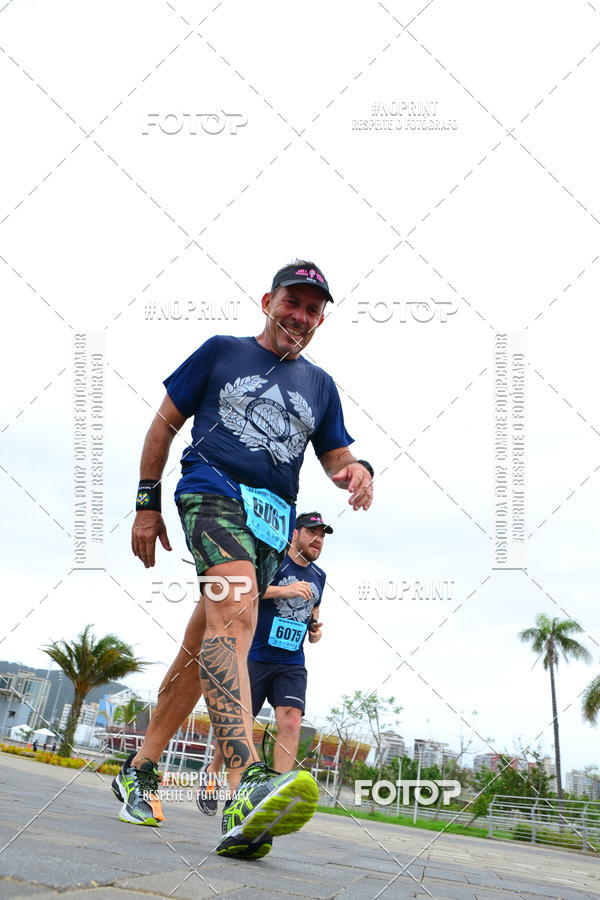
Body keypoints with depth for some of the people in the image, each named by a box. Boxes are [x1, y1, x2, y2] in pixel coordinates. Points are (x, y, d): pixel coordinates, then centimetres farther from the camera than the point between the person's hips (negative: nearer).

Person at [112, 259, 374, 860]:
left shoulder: (319, 385, 22)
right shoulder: (221, 352, 13)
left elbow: (336, 456, 19)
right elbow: (165, 423, 14)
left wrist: (357, 469, -7)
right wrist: (147, 504, 8)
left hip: (272, 521, 5)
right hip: (212, 489, -5)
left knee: (202, 649, 4)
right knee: (235, 607, -31)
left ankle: (139, 770, 21)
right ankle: (246, 788, -50)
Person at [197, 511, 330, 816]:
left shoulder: (318, 576, 13)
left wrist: (315, 629, 7)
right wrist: (282, 590, -27)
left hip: (292, 663, 4)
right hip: (255, 656, -4)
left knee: (291, 722, -14)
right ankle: (211, 774, 29)